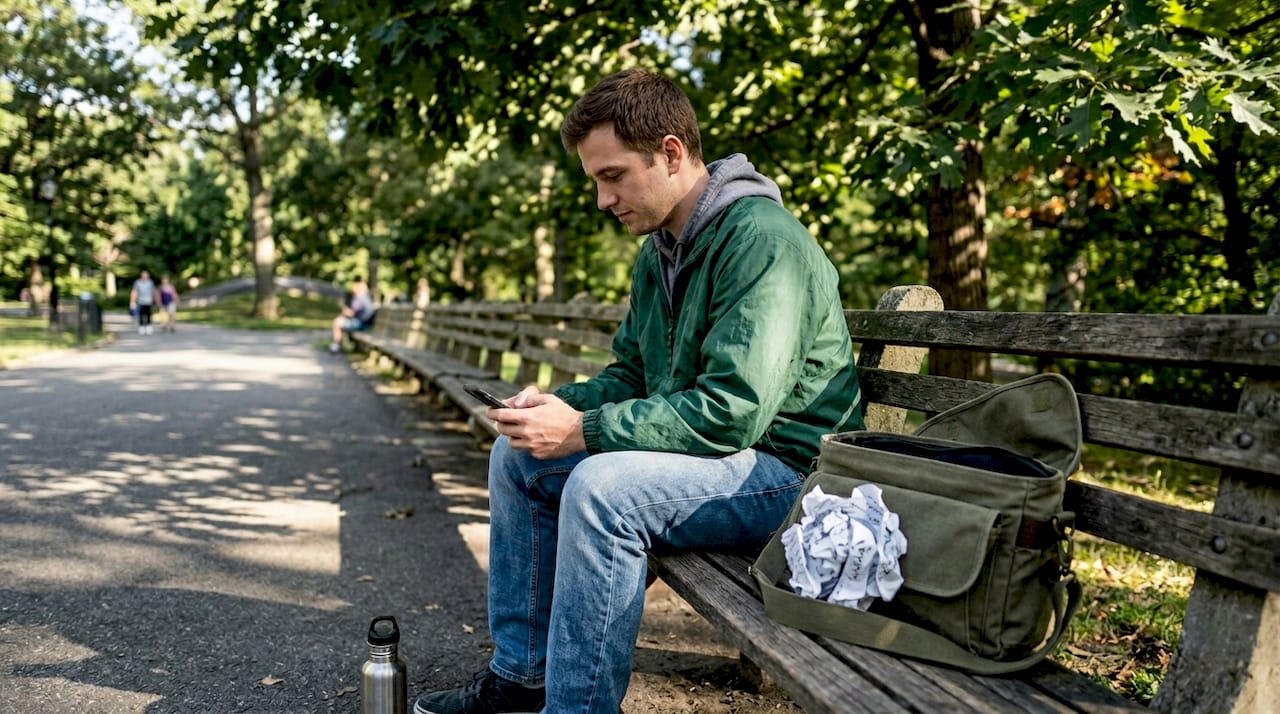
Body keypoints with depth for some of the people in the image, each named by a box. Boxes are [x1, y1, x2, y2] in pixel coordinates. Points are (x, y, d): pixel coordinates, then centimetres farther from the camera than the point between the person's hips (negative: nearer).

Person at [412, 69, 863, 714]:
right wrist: (558, 404, -5)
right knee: (517, 456, 8)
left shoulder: (761, 240, -21)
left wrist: (583, 431, -24)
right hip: (695, 441, 10)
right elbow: (630, 376, 16)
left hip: (785, 468, -10)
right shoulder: (659, 250, 10)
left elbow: (732, 412, -28)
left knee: (602, 486, -33)